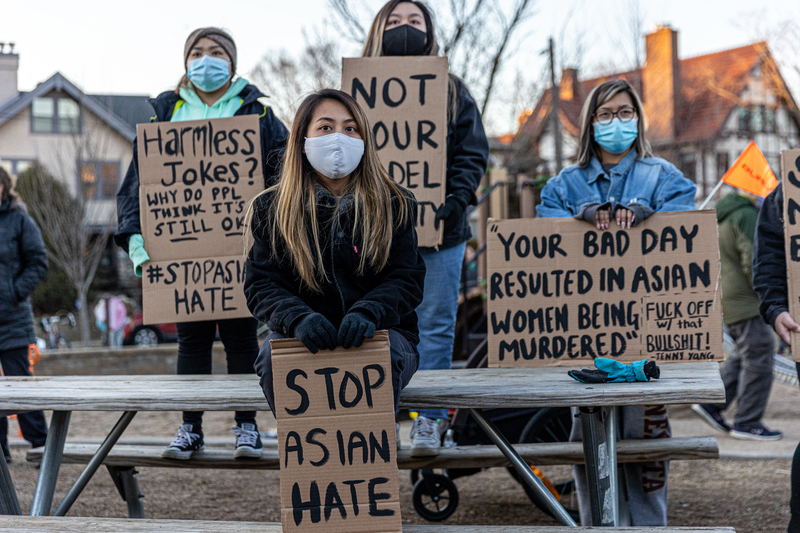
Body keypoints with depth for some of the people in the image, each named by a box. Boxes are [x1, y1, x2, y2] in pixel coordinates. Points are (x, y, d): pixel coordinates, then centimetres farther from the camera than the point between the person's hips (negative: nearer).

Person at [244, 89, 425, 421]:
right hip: (303, 341, 1)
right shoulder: (271, 210, 5)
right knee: (273, 355, -32)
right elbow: (261, 285, -2)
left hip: (381, 333, 0)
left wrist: (367, 313, -24)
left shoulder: (393, 204, 5)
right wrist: (298, 318, -25)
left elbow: (406, 280, -1)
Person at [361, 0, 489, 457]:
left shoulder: (452, 92, 10)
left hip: (439, 231, 0)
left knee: (436, 325, 0)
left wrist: (448, 209, -10)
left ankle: (431, 420, 5)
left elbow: (473, 155, 4)